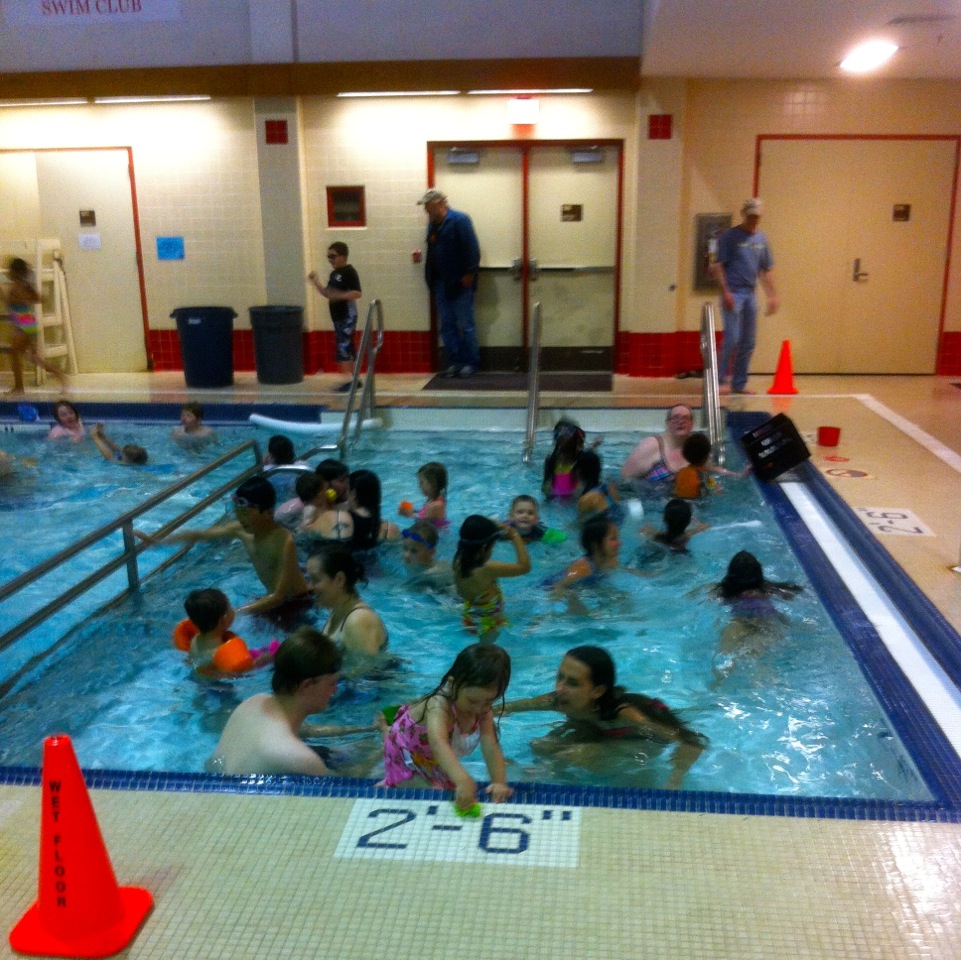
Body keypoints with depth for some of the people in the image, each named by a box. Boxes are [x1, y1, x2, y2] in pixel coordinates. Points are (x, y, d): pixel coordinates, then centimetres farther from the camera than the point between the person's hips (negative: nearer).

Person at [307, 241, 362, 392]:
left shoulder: (349, 272, -13)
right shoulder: (333, 274, 14)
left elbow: (357, 293, -22)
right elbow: (327, 293, 17)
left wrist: (339, 295, -30)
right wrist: (315, 282, 7)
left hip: (347, 317, -9)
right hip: (338, 317, 9)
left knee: (342, 348, -12)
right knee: (348, 348, 12)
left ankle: (350, 380, -9)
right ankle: (354, 379, 18)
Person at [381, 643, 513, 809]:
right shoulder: (439, 706, -44)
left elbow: (491, 747, -28)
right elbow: (438, 743, -62)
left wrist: (499, 783, -44)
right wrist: (463, 780, -77)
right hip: (407, 760, -7)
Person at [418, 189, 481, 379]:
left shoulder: (459, 220, -10)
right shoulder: (432, 224, 12)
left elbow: (471, 248, -15)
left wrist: (469, 274, -18)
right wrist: (430, 277, 7)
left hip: (460, 282, -7)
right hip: (440, 283, 8)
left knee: (466, 325, 0)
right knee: (447, 325, 9)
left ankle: (471, 363, 8)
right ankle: (455, 362, 16)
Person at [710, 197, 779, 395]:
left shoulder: (761, 238, 12)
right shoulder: (730, 236, -4)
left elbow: (767, 270, 16)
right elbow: (717, 266, -8)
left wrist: (772, 295, 10)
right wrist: (725, 291, -16)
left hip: (751, 293, 6)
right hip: (733, 293, -6)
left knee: (748, 342, 7)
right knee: (731, 338, -11)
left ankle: (740, 383, 16)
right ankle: (722, 380, 2)